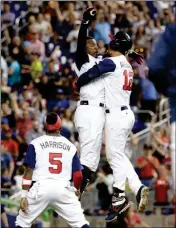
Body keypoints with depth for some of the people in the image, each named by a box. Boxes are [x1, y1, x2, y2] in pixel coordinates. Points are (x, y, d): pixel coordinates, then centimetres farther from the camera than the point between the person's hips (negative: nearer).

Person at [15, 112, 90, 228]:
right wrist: (77, 190, 29)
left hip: (40, 188, -1)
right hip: (63, 188, 1)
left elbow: (29, 171, -2)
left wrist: (24, 195, -1)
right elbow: (78, 175, 9)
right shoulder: (70, 146, 10)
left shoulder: (35, 144, 5)